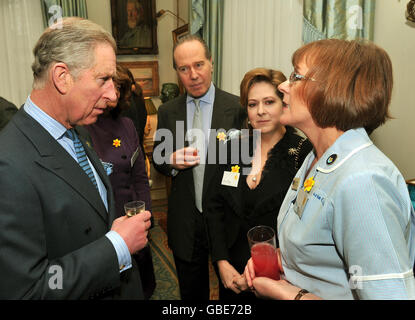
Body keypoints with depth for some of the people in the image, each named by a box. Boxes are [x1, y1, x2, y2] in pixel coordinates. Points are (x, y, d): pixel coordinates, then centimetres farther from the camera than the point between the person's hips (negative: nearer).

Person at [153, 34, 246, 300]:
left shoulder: (236, 107, -9)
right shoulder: (167, 112, 2)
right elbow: (158, 159, 8)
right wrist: (172, 161, -13)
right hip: (185, 221, 3)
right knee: (191, 291, 22)